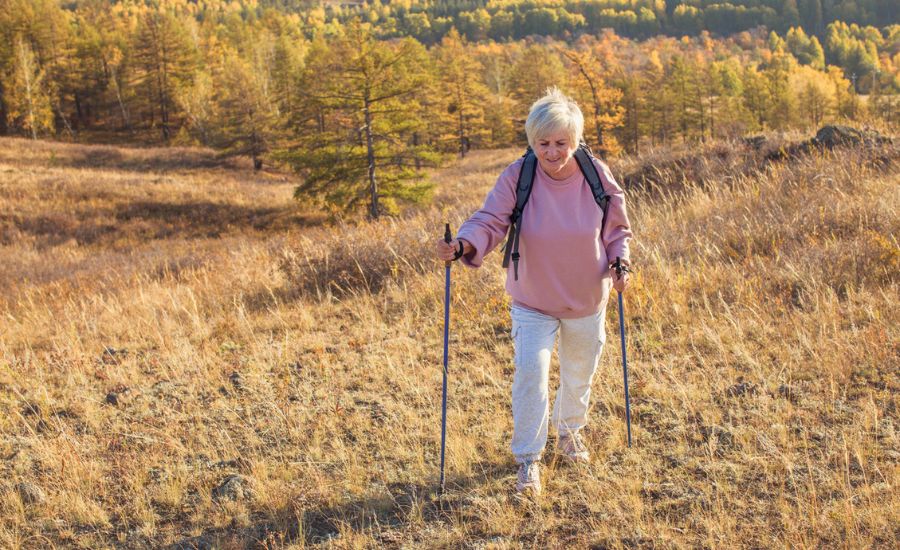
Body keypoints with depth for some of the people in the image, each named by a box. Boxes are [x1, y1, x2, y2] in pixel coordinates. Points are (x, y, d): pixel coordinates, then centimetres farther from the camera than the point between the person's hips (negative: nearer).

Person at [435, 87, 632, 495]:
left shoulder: (597, 176, -14)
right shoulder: (516, 178, -20)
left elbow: (616, 229, 0)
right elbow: (489, 222, -24)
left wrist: (620, 262, -16)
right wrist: (463, 245, -44)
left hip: (587, 301, 2)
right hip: (532, 301, -2)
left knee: (579, 374, 21)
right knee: (530, 373, -14)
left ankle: (570, 430, 51)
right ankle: (528, 459, 3)